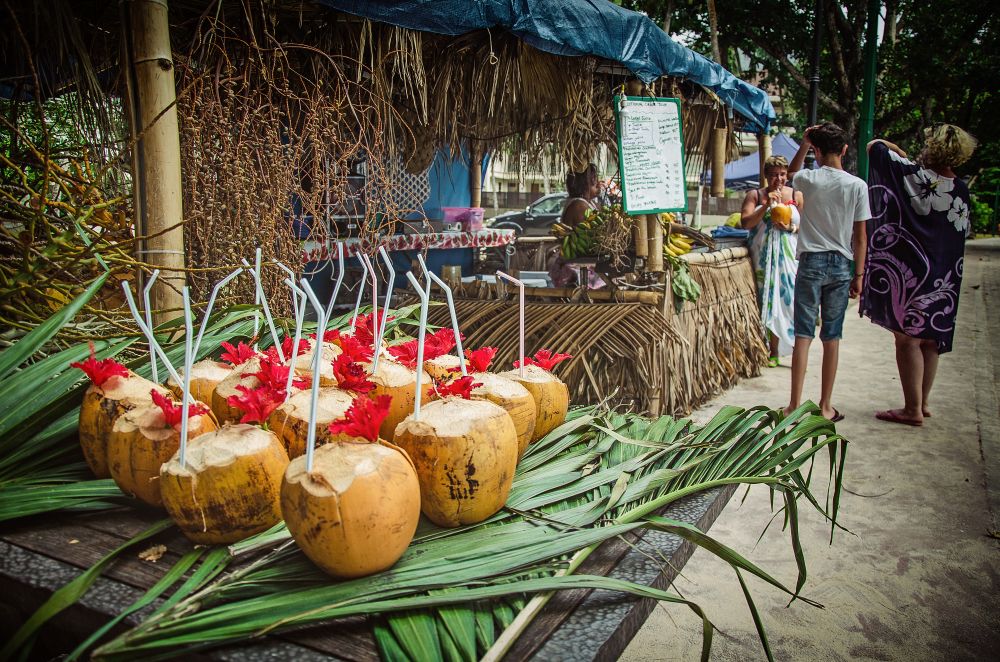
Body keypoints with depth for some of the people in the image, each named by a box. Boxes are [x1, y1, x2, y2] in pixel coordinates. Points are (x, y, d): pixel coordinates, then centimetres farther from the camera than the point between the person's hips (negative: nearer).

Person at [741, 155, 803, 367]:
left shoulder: (796, 196, 7)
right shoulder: (755, 195, 5)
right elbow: (745, 222, -7)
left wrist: (791, 228, -11)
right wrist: (766, 206, -16)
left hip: (790, 255, 0)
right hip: (764, 256, 0)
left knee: (791, 299, -6)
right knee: (769, 300, 1)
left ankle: (797, 351, 0)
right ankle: (773, 351, 8)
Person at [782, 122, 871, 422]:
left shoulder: (808, 179, -3)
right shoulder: (857, 186, -2)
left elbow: (790, 174, 24)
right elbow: (860, 236, 0)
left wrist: (803, 145, 18)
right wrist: (858, 274, 7)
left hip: (810, 263, -1)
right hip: (841, 265, 1)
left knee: (803, 335, 0)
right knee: (831, 337, 7)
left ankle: (795, 405, 0)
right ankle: (826, 406, 14)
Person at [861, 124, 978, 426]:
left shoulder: (912, 175, -12)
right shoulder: (961, 191, 2)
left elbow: (874, 146, -6)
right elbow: (963, 230, 14)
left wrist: (904, 155, 10)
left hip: (907, 272, -6)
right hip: (944, 277, 6)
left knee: (907, 339, 0)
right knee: (930, 339, 15)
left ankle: (912, 409, 3)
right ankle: (923, 402, 25)